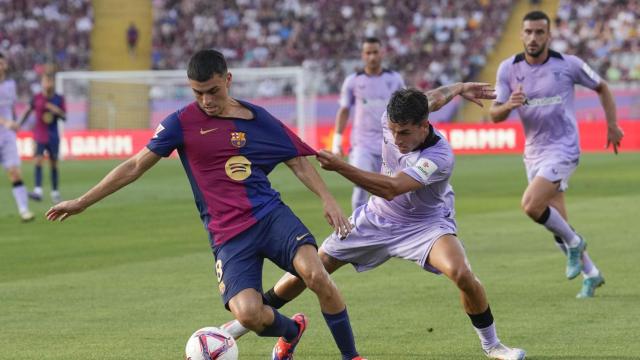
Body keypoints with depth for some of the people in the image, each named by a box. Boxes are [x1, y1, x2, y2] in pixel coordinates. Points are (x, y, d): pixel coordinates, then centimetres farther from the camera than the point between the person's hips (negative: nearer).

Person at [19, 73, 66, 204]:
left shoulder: (59, 99, 0)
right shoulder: (37, 98, -3)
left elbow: (64, 116, 3)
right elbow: (28, 111, 9)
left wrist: (57, 111, -17)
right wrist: (20, 124, 9)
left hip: (53, 136, 2)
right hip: (40, 136, -2)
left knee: (53, 164, 9)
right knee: (38, 160, -18)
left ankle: (55, 192, 23)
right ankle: (38, 191, -27)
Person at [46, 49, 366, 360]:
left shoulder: (257, 119, 8)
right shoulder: (182, 123, 2)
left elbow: (298, 161, 15)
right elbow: (135, 166, 7)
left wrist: (328, 200, 1)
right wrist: (81, 203, 8)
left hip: (270, 215, 1)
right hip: (228, 234, -1)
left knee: (315, 274, -27)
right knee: (247, 313, -24)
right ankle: (291, 331, 14)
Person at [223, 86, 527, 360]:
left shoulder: (439, 157, -36)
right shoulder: (392, 119, -18)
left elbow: (391, 188, -47)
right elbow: (434, 98, 5)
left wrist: (340, 167, -54)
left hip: (425, 223, -5)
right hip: (378, 218, 5)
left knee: (461, 273, -31)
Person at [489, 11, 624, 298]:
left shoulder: (568, 64, -9)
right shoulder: (509, 69, -2)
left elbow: (601, 87, 7)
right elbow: (495, 115, -3)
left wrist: (612, 125, 4)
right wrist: (508, 105, -25)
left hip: (562, 148, -5)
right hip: (533, 152, 5)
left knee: (531, 206, -25)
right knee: (558, 223, 9)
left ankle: (573, 243, 0)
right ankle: (591, 274, 27)